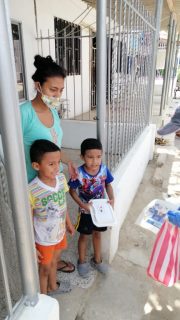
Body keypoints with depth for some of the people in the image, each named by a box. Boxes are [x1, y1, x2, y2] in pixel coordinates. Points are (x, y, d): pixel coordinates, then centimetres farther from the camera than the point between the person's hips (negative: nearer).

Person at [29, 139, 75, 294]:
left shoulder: (61, 178, -13)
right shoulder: (32, 191, -31)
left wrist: (68, 223, 13)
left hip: (60, 232, 5)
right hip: (44, 238, -5)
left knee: (54, 261, 29)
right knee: (45, 268, 20)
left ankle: (53, 286, 58)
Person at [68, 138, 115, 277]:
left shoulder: (104, 169, -17)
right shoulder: (79, 174, -27)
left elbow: (108, 184, -1)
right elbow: (72, 191, -13)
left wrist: (112, 199, -14)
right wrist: (82, 204, -23)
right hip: (86, 211, -3)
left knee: (97, 234, 23)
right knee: (84, 235, 18)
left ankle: (97, 260, 47)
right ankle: (82, 261, 44)